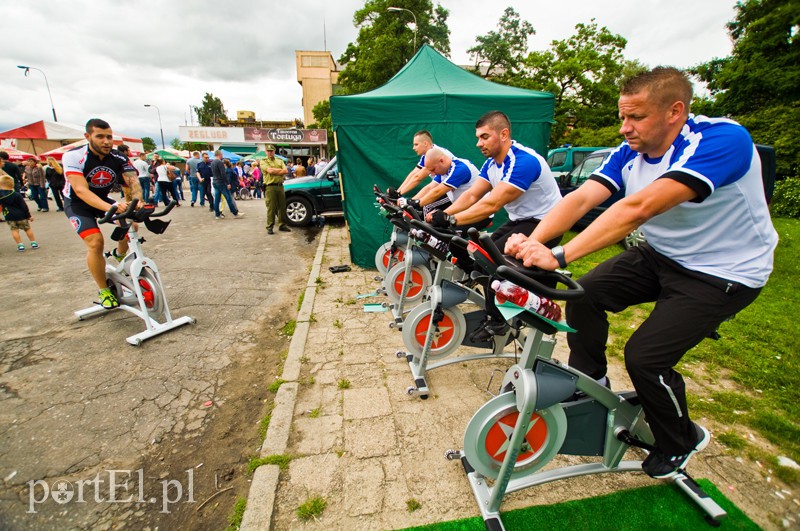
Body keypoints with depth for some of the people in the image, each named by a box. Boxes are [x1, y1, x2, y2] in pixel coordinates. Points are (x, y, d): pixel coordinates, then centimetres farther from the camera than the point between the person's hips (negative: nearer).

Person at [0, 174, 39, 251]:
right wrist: (29, 215, -1)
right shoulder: (17, 195, -9)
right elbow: (24, 206, -7)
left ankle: (20, 245, 1)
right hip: (21, 215, -1)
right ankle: (33, 243, 12)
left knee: (14, 230, 6)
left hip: (9, 216, 1)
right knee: (27, 228, 10)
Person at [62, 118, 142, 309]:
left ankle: (120, 254, 16)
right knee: (95, 242, -23)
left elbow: (133, 182, -28)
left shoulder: (119, 159, -16)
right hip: (77, 204, -4)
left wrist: (137, 201, -51)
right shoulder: (73, 156, -25)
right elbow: (81, 190, -37)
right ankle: (103, 291, -5)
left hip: (103, 200, 4)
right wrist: (110, 207, -54)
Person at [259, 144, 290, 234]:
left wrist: (274, 171, -8)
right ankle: (270, 227, -1)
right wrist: (280, 170, -3)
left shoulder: (279, 161, 17)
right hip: (270, 187, -4)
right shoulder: (263, 161, 4)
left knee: (282, 207, 7)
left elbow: (285, 171, 2)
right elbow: (270, 170, -13)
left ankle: (282, 225, 16)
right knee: (271, 208, -6)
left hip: (280, 186, 5)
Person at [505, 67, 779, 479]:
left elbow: (637, 209, -41)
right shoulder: (629, 153, -7)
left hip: (724, 272, -6)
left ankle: (681, 442, 19)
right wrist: (533, 241, -38)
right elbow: (580, 198, -21)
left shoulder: (722, 139, -27)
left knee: (644, 356, -13)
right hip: (663, 256, 6)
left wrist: (559, 256, -48)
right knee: (585, 294, -9)